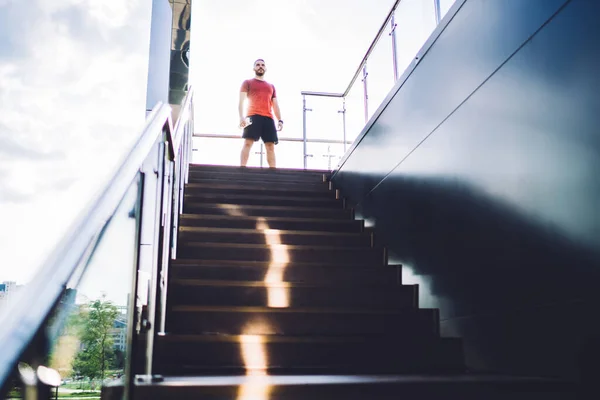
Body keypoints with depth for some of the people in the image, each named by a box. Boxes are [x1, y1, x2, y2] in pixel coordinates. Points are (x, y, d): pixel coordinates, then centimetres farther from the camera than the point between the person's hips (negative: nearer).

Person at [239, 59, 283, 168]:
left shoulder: (271, 86, 27)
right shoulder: (247, 83, 15)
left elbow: (275, 105, 24)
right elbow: (241, 100, 3)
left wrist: (280, 120, 10)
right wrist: (241, 116, -13)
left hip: (268, 118, 4)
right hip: (253, 117, -4)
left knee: (271, 146, -3)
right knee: (248, 143, -15)